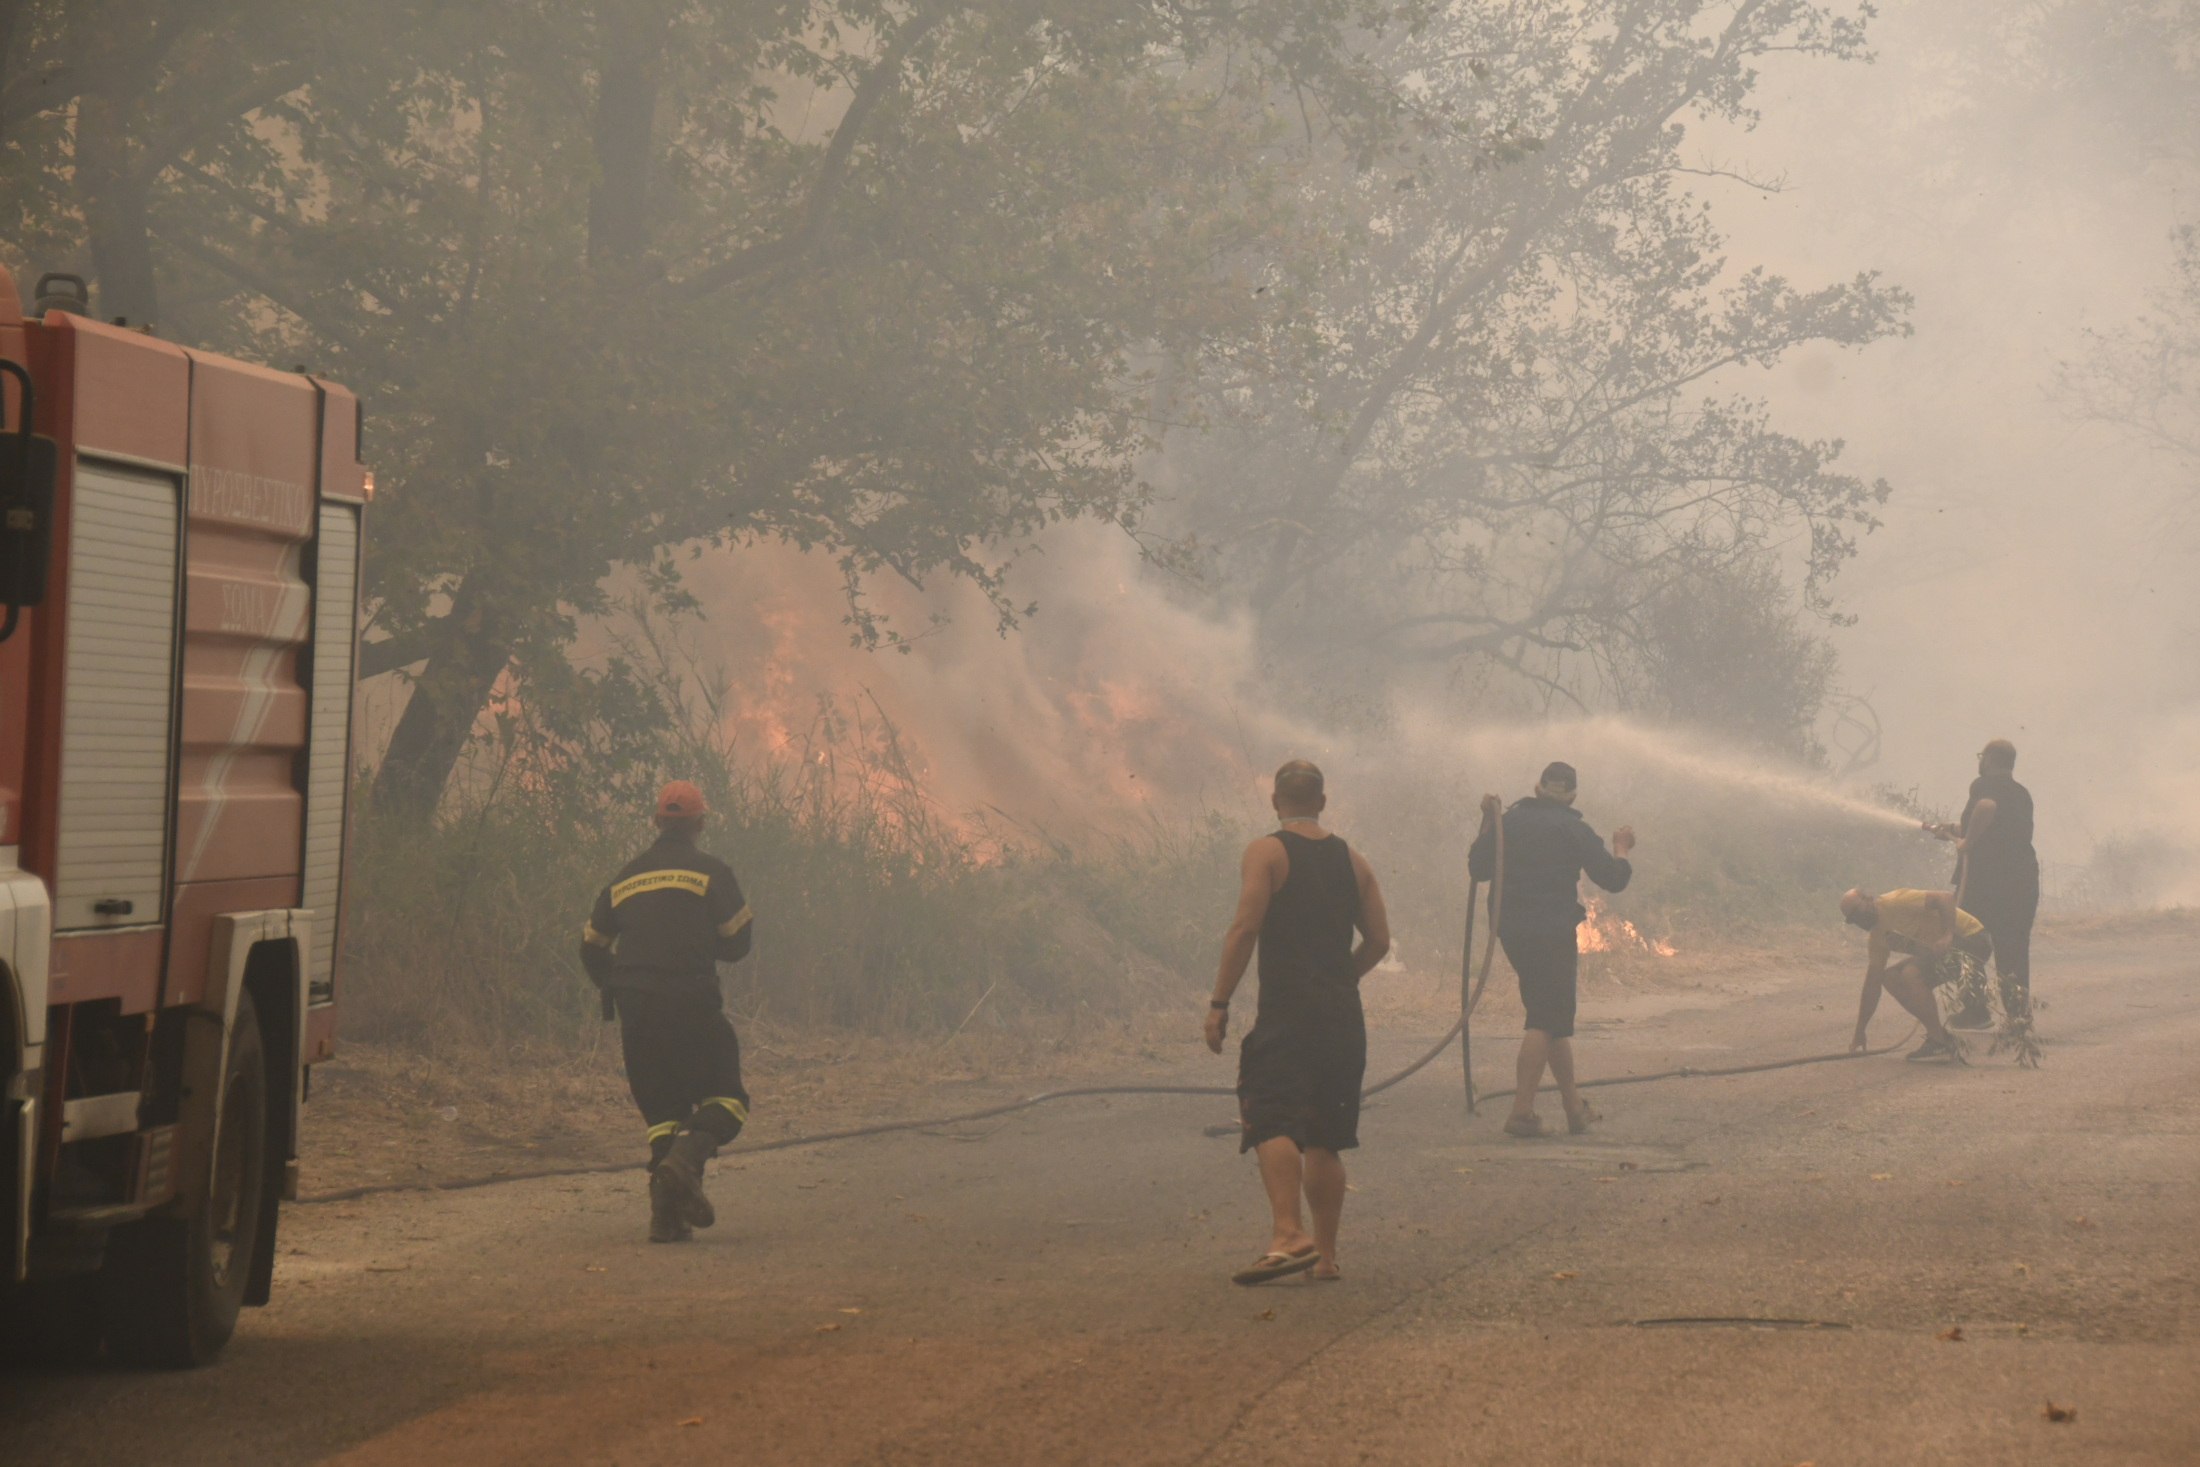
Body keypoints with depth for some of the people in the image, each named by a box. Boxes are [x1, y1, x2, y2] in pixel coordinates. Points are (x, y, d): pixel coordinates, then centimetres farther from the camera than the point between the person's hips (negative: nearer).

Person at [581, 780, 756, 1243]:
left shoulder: (624, 879, 17)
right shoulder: (710, 872, 2)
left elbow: (592, 949, 20)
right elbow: (738, 942, 1)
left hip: (636, 1014, 5)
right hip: (691, 1005, -5)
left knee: (662, 1109, 11)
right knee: (726, 1099, 5)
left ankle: (666, 1214, -2)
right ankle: (687, 1156, -25)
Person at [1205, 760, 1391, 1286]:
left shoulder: (1266, 853, -3)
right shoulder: (1353, 861, 14)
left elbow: (1245, 927, -13)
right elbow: (1379, 940, 13)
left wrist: (1219, 1002, -10)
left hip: (1286, 1011, -6)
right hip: (1344, 1016, 6)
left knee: (1272, 1122, -14)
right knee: (1323, 1139, 13)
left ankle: (1289, 1233, -32)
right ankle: (1325, 1255, 14)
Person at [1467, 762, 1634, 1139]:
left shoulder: (1509, 821, 7)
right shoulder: (1573, 829, -5)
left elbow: (1479, 868, 13)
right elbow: (1613, 879, -4)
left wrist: (1487, 824, 19)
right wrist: (1621, 849, 15)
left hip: (1513, 931, 6)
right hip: (1554, 933, -6)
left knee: (1553, 1016, 17)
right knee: (1546, 1019, -5)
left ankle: (1574, 1107, 23)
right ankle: (1521, 1111, -16)